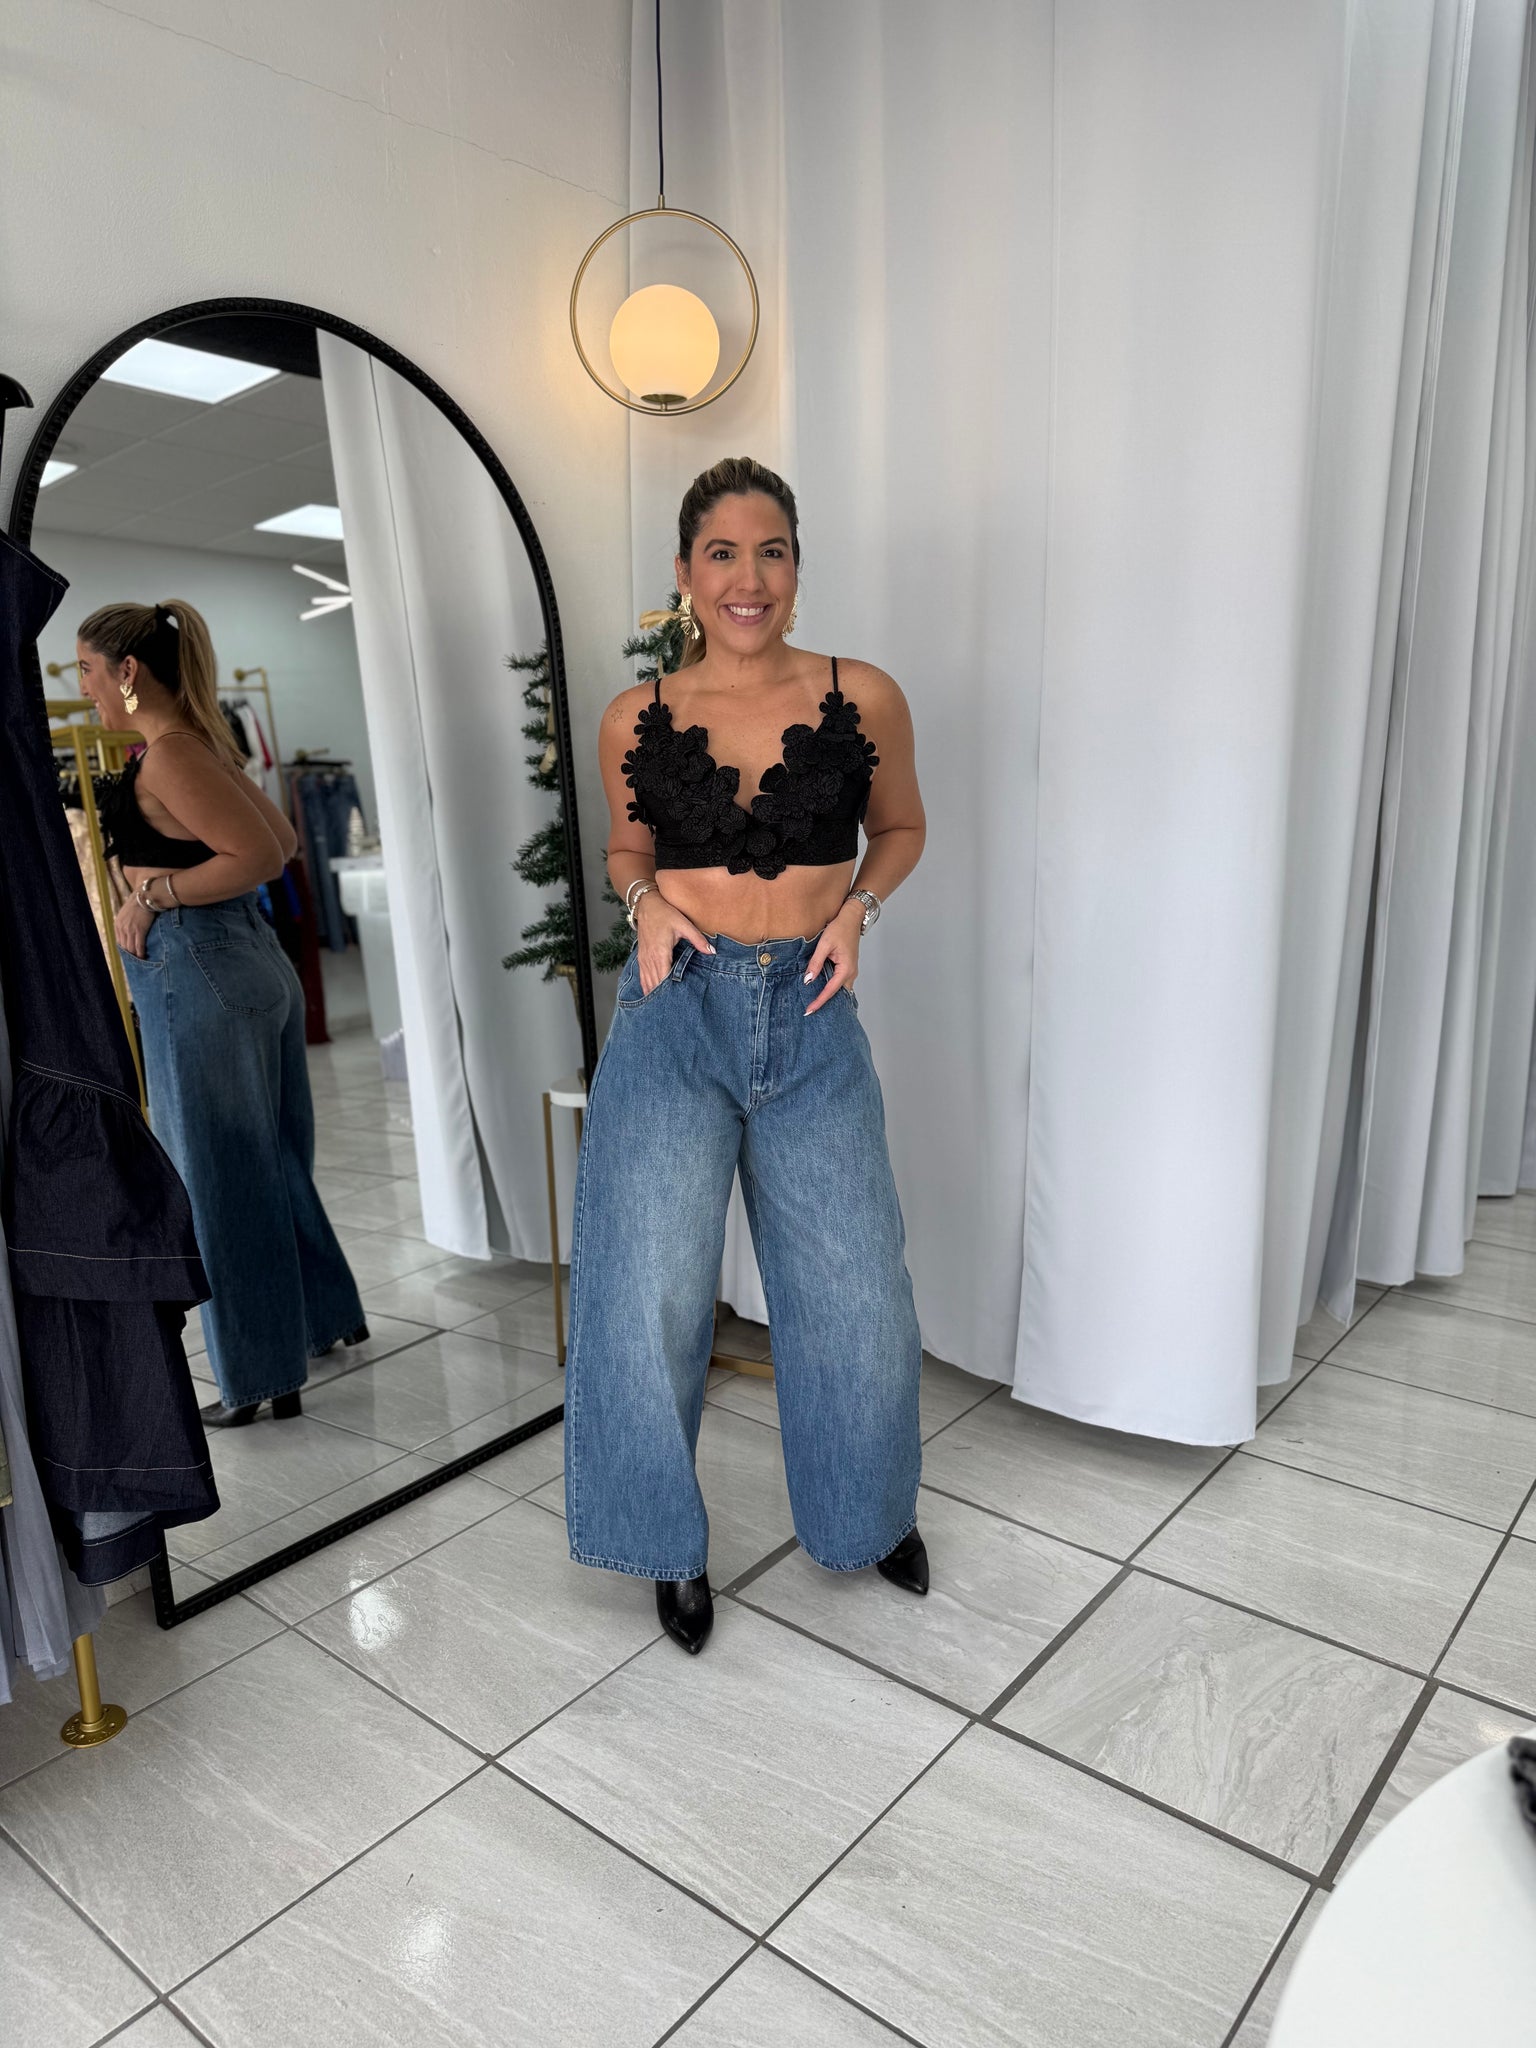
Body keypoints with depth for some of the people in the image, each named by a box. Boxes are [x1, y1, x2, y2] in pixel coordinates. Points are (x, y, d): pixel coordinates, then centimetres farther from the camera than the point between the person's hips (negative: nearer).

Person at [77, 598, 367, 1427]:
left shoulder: (167, 754, -15)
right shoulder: (196, 741, 13)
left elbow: (263, 856, -22)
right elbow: (282, 837, 19)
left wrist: (155, 894, -15)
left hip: (198, 974, -9)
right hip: (250, 957, 9)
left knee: (222, 1181, 2)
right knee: (272, 1161, 20)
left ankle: (263, 1377, 15)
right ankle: (326, 1313, 36)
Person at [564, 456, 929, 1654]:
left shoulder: (864, 699, 0)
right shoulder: (637, 719, 2)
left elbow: (901, 828, 15)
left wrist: (856, 906, -3)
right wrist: (647, 899, -4)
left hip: (811, 1018, 1)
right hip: (675, 1016, 0)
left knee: (854, 1288, 9)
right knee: (652, 1292, 1)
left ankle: (873, 1510, 39)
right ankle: (674, 1545, 28)